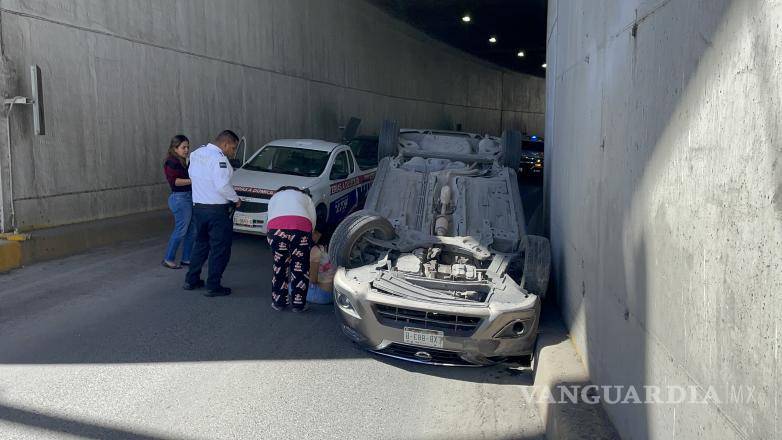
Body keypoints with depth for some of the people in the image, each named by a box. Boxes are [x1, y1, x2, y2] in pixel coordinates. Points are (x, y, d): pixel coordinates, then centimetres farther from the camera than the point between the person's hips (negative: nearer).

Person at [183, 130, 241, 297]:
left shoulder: (196, 153, 8)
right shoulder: (218, 158, -19)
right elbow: (222, 185, -26)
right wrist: (235, 199, -11)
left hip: (198, 207, 8)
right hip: (217, 210, -8)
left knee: (201, 244, 21)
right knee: (220, 248, 2)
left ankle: (191, 280, 27)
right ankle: (213, 286, 6)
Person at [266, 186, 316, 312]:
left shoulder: (274, 197, 37)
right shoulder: (305, 197, 33)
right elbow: (312, 221, 24)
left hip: (275, 227, 1)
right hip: (301, 226, -1)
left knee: (279, 265, 16)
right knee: (300, 267, 10)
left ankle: (278, 303, 22)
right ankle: (298, 304, 15)